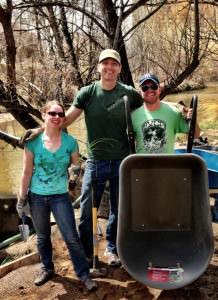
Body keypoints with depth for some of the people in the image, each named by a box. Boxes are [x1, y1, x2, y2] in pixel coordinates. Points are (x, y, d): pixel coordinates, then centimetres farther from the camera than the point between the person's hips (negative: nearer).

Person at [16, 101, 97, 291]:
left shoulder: (70, 142, -9)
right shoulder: (33, 142, -10)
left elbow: (76, 166, 6)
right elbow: (27, 172, -5)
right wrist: (22, 199, -2)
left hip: (60, 196, 0)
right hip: (37, 197, 1)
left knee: (71, 237, -1)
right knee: (42, 236, 17)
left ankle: (84, 275, 12)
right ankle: (47, 269, 37)